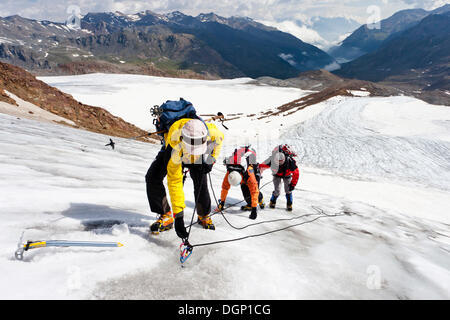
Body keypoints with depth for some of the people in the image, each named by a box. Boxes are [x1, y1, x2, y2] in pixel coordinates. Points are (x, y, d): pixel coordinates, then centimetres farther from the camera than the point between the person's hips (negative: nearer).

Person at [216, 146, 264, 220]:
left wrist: (254, 209, -41)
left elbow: (254, 192, -43)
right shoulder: (228, 174, -33)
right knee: (245, 190, -14)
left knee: (254, 190, -13)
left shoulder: (249, 174, -47)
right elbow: (225, 187, -18)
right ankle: (249, 204, 11)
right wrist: (221, 203, -11)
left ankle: (260, 199, 20)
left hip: (254, 169, -3)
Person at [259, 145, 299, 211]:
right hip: (277, 175, 0)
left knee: (288, 190, -7)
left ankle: (289, 204, 15)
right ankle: (272, 202, 22)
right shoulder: (272, 159, -37)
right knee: (277, 191, -7)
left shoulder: (290, 161, -38)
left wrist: (293, 184, -27)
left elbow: (296, 173, -26)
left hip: (287, 175, 0)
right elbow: (263, 166, -21)